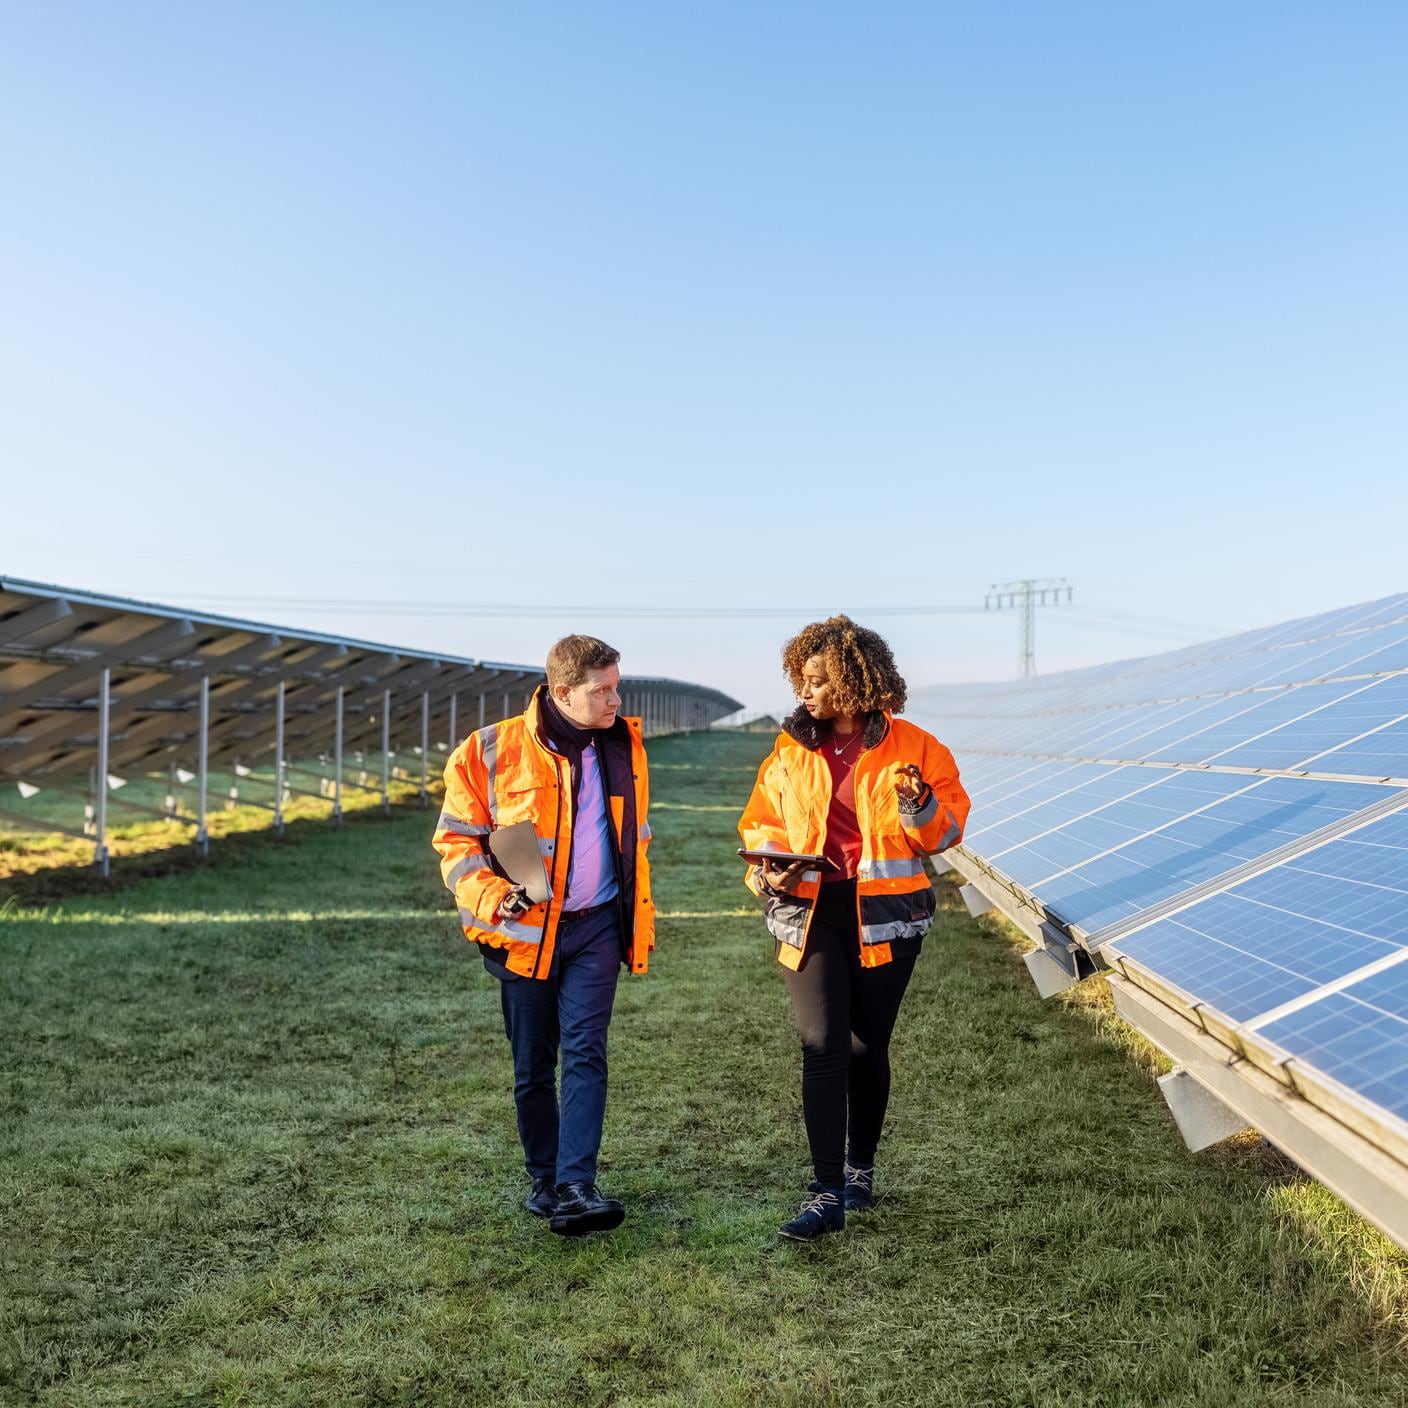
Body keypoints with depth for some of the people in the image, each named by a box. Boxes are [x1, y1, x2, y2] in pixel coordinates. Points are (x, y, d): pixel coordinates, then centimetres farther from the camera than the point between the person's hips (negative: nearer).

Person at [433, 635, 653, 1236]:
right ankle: (543, 1179, 25)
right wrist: (490, 894, -20)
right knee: (533, 1066, 9)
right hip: (524, 930, -1)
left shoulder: (624, 746, 4)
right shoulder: (492, 751, -9)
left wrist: (642, 922, 17)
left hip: (596, 926, 2)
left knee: (585, 1054, -9)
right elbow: (456, 837, -3)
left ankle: (575, 1187, -11)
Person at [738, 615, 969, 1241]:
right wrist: (767, 868, -4)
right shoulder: (791, 749, 6)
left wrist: (920, 808, -19)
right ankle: (827, 1193, -5)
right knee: (822, 1047, -9)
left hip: (884, 915, -1)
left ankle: (860, 1169, 31)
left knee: (868, 1047, 11)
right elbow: (761, 821, 15)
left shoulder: (913, 747, -2)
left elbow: (947, 830, 2)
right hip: (810, 911, 1)